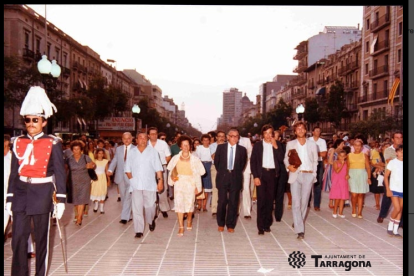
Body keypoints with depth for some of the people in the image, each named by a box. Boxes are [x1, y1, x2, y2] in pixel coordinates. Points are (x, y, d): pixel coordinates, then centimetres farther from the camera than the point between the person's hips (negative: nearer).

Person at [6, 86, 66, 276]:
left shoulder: (53, 143, -6)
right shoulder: (18, 143, 4)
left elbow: (60, 173, -6)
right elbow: (13, 173, 9)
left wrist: (60, 200, -9)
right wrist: (9, 198, 7)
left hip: (42, 194, -3)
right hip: (21, 194, 3)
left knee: (41, 238, 10)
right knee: (18, 238, 5)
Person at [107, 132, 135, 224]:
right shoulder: (118, 149, 11)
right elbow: (114, 160, 7)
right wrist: (110, 170, -9)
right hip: (120, 176, 5)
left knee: (128, 197, -10)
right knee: (123, 197, 12)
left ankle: (124, 217, -8)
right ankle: (129, 215, 24)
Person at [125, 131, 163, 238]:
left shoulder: (153, 151, 4)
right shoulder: (132, 152, 8)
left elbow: (158, 168, 1)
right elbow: (127, 169, 12)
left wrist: (160, 180, -6)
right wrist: (132, 179, 0)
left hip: (149, 184, -1)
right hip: (136, 185, 1)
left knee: (150, 205, 4)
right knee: (137, 207, -2)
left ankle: (151, 221, 35)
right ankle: (139, 230, 4)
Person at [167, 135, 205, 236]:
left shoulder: (194, 159, 0)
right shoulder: (176, 158, 4)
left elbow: (198, 174, 1)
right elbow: (171, 171, 12)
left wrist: (197, 187, -2)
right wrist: (172, 177, -8)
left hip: (190, 184, -1)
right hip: (179, 183, 1)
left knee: (190, 204, 5)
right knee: (179, 204, -5)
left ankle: (189, 220, 36)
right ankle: (181, 227, 2)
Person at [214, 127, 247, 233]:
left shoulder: (242, 149, 3)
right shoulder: (220, 147, 3)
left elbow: (243, 164, 11)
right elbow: (216, 162, 10)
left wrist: (236, 173, 8)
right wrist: (222, 172, 9)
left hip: (235, 179, 0)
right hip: (223, 178, 0)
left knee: (233, 203, 4)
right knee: (222, 202, 3)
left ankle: (231, 225, 16)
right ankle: (221, 224, 20)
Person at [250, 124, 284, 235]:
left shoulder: (277, 144, 8)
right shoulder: (257, 145, 4)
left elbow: (280, 159, -3)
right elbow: (253, 161, 1)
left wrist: (276, 146, -10)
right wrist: (255, 176, -8)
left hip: (273, 174, 2)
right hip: (261, 173, -2)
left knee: (270, 199, 8)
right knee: (261, 199, -3)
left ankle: (267, 224, 21)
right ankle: (261, 226, 2)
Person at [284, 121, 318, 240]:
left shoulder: (312, 144, 10)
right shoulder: (290, 144, 8)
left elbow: (315, 160, 12)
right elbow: (286, 158, 11)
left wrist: (313, 174, 5)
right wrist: (289, 166, -9)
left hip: (308, 176, 1)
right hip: (295, 175, -1)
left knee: (304, 202, 6)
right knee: (296, 202, -8)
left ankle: (298, 222, 28)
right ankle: (300, 230, -7)